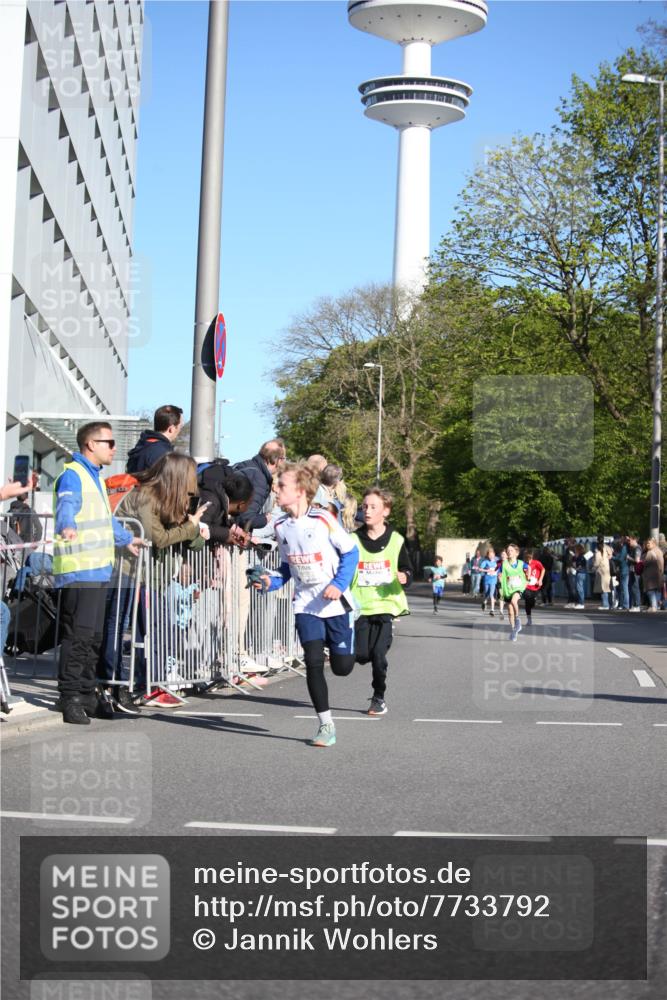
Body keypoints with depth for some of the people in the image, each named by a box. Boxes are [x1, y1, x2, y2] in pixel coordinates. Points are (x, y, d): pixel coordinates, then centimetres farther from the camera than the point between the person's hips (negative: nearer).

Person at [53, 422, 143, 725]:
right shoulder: (72, 475, -9)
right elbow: (67, 505, -31)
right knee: (78, 635, -12)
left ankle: (87, 694, 22)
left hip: (98, 569, 10)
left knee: (94, 637, 14)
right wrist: (67, 527, -52)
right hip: (78, 571, -10)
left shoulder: (95, 477, 23)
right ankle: (70, 697, -8)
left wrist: (126, 539, 53)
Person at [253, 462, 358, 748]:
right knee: (313, 662, -11)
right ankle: (326, 725, 0)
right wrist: (271, 582, -5)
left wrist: (339, 584, -18)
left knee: (342, 668, 1)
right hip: (306, 605, 3)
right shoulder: (281, 527, 1)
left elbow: (350, 552, -7)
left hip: (336, 603, -3)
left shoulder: (322, 520, -15)